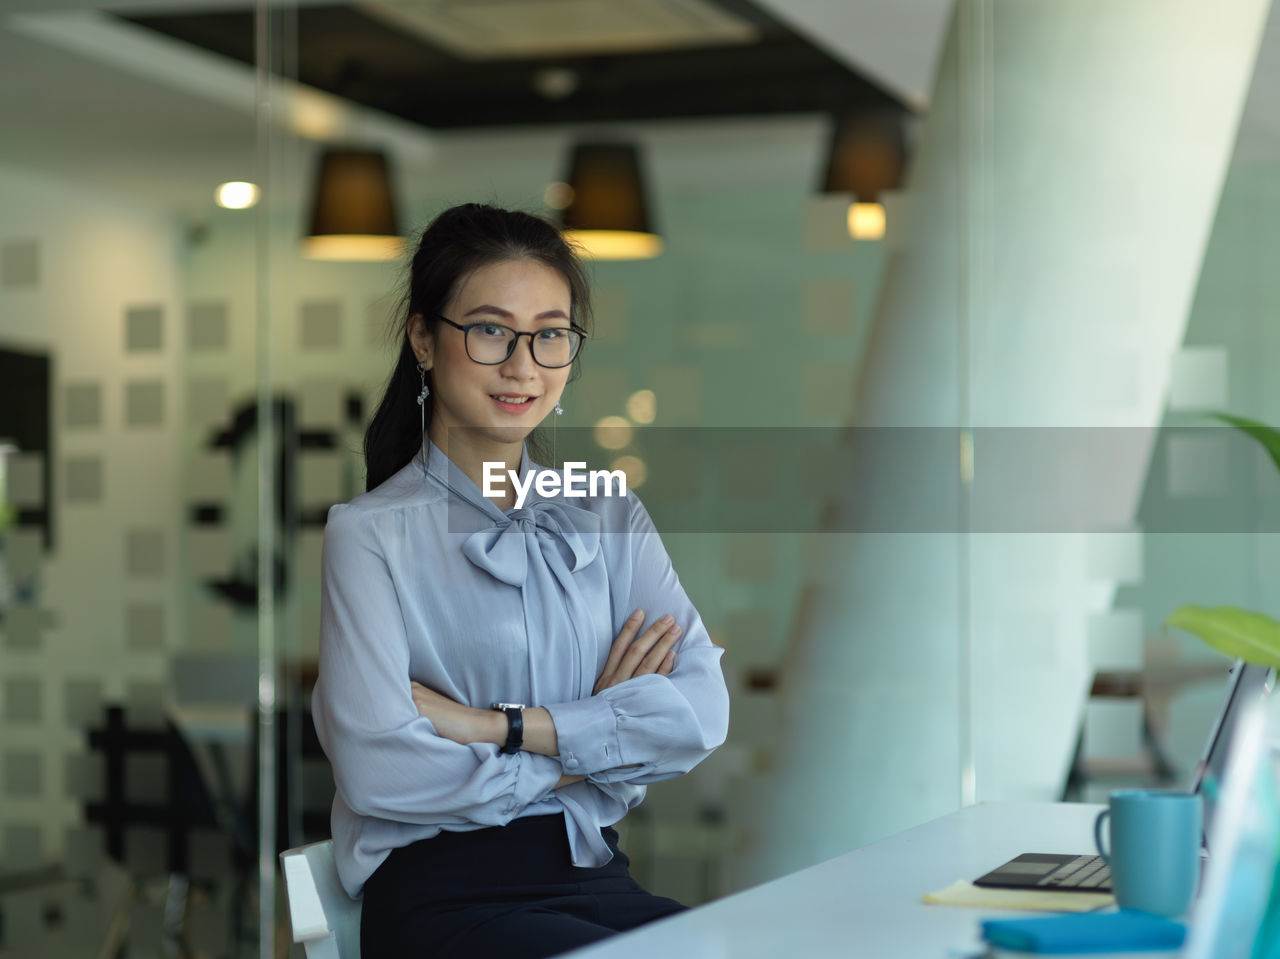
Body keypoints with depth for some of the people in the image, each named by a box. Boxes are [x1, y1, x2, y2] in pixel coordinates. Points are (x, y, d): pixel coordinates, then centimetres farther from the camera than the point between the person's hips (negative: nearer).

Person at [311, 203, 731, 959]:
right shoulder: (371, 534, -1)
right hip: (442, 893, -5)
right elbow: (380, 772, -14)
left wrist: (491, 725, -11)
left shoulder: (609, 515, 14)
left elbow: (703, 711, -1)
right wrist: (588, 744, -5)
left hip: (595, 875, 5)